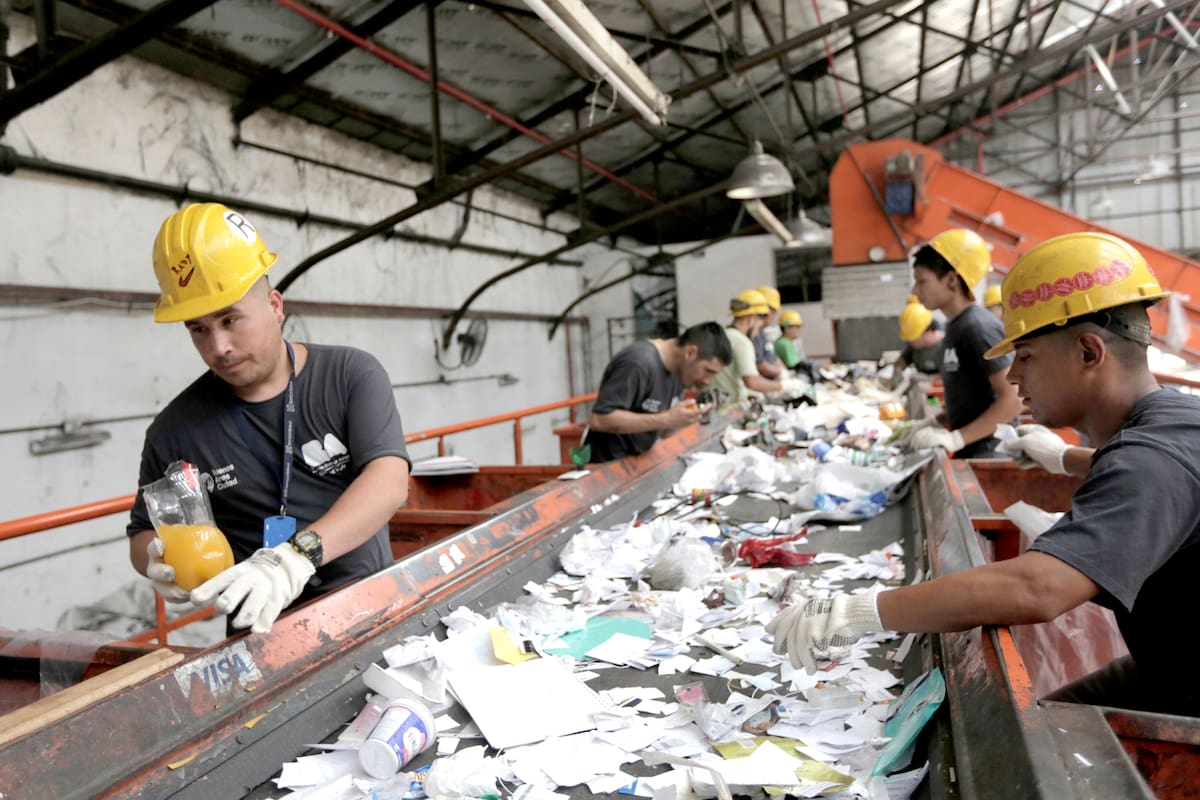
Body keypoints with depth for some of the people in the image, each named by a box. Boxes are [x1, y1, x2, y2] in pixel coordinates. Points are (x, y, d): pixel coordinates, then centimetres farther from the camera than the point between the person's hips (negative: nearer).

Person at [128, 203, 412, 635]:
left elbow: (389, 481, -15)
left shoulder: (352, 374, -1)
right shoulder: (176, 429, 3)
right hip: (266, 632, 3)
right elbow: (143, 534, 15)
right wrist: (159, 563, -9)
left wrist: (297, 556, -29)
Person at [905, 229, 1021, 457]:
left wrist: (956, 438, -24)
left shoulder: (978, 326, -16)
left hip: (988, 453, -8)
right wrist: (936, 427, 6)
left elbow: (1013, 399, -20)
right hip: (967, 452, 8)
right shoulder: (954, 327, 10)